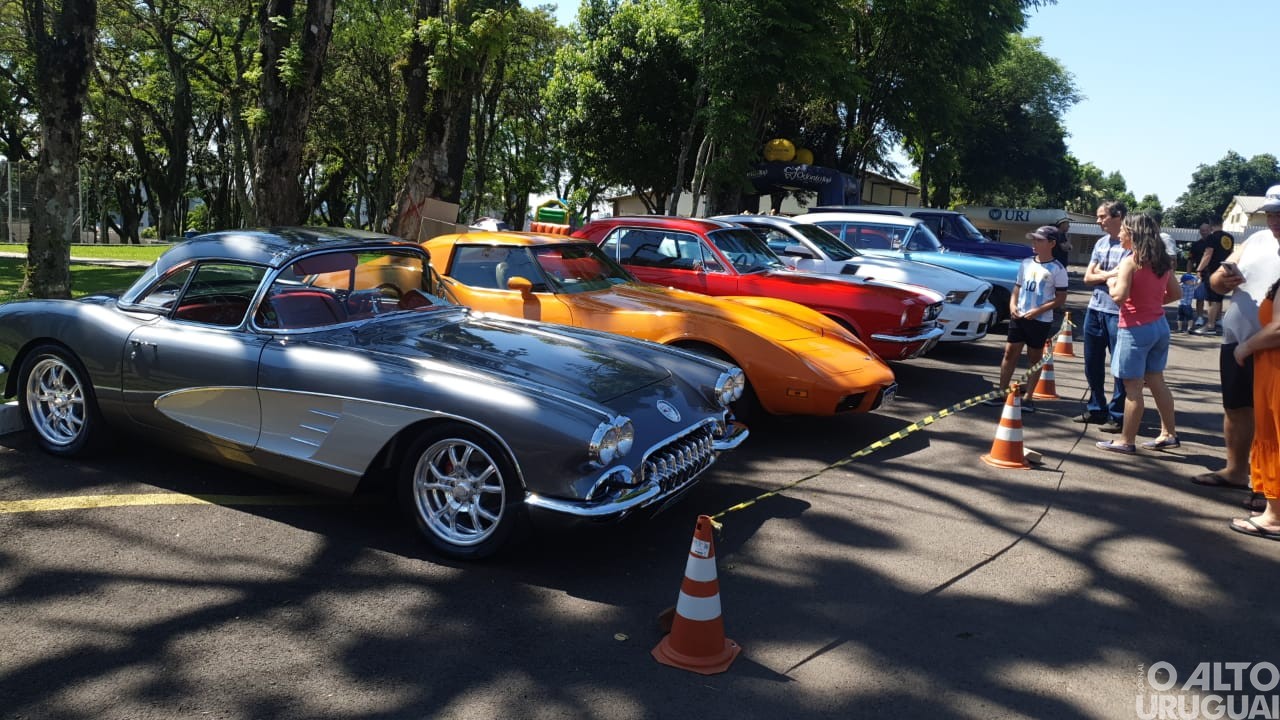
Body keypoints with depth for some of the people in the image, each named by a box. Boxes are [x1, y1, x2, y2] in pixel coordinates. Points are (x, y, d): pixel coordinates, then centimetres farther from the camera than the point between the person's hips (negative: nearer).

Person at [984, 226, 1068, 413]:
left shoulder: (1057, 269, -8)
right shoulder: (1026, 263, 7)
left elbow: (1061, 298, -8)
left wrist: (1039, 310, -18)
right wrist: (1012, 305, -3)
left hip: (1041, 321, -5)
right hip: (1019, 317, 5)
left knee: (1035, 358, 5)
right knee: (1010, 353, 5)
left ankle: (1028, 398, 11)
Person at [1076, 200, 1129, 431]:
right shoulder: (1100, 243, 12)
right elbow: (1088, 277, 9)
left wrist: (1100, 273, -5)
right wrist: (1110, 275, -7)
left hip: (1117, 313, -7)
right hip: (1095, 309, 8)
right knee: (1092, 364, 14)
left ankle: (1117, 415, 6)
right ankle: (1096, 408, 26)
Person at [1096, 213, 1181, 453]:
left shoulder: (1130, 262, -15)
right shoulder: (1163, 262, 7)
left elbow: (1119, 296, -22)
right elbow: (1176, 293, 14)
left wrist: (1111, 283, -3)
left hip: (1135, 329, -8)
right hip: (1160, 325, 8)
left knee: (1132, 387, -2)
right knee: (1156, 381, 18)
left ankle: (1126, 441, 5)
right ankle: (1169, 433, 25)